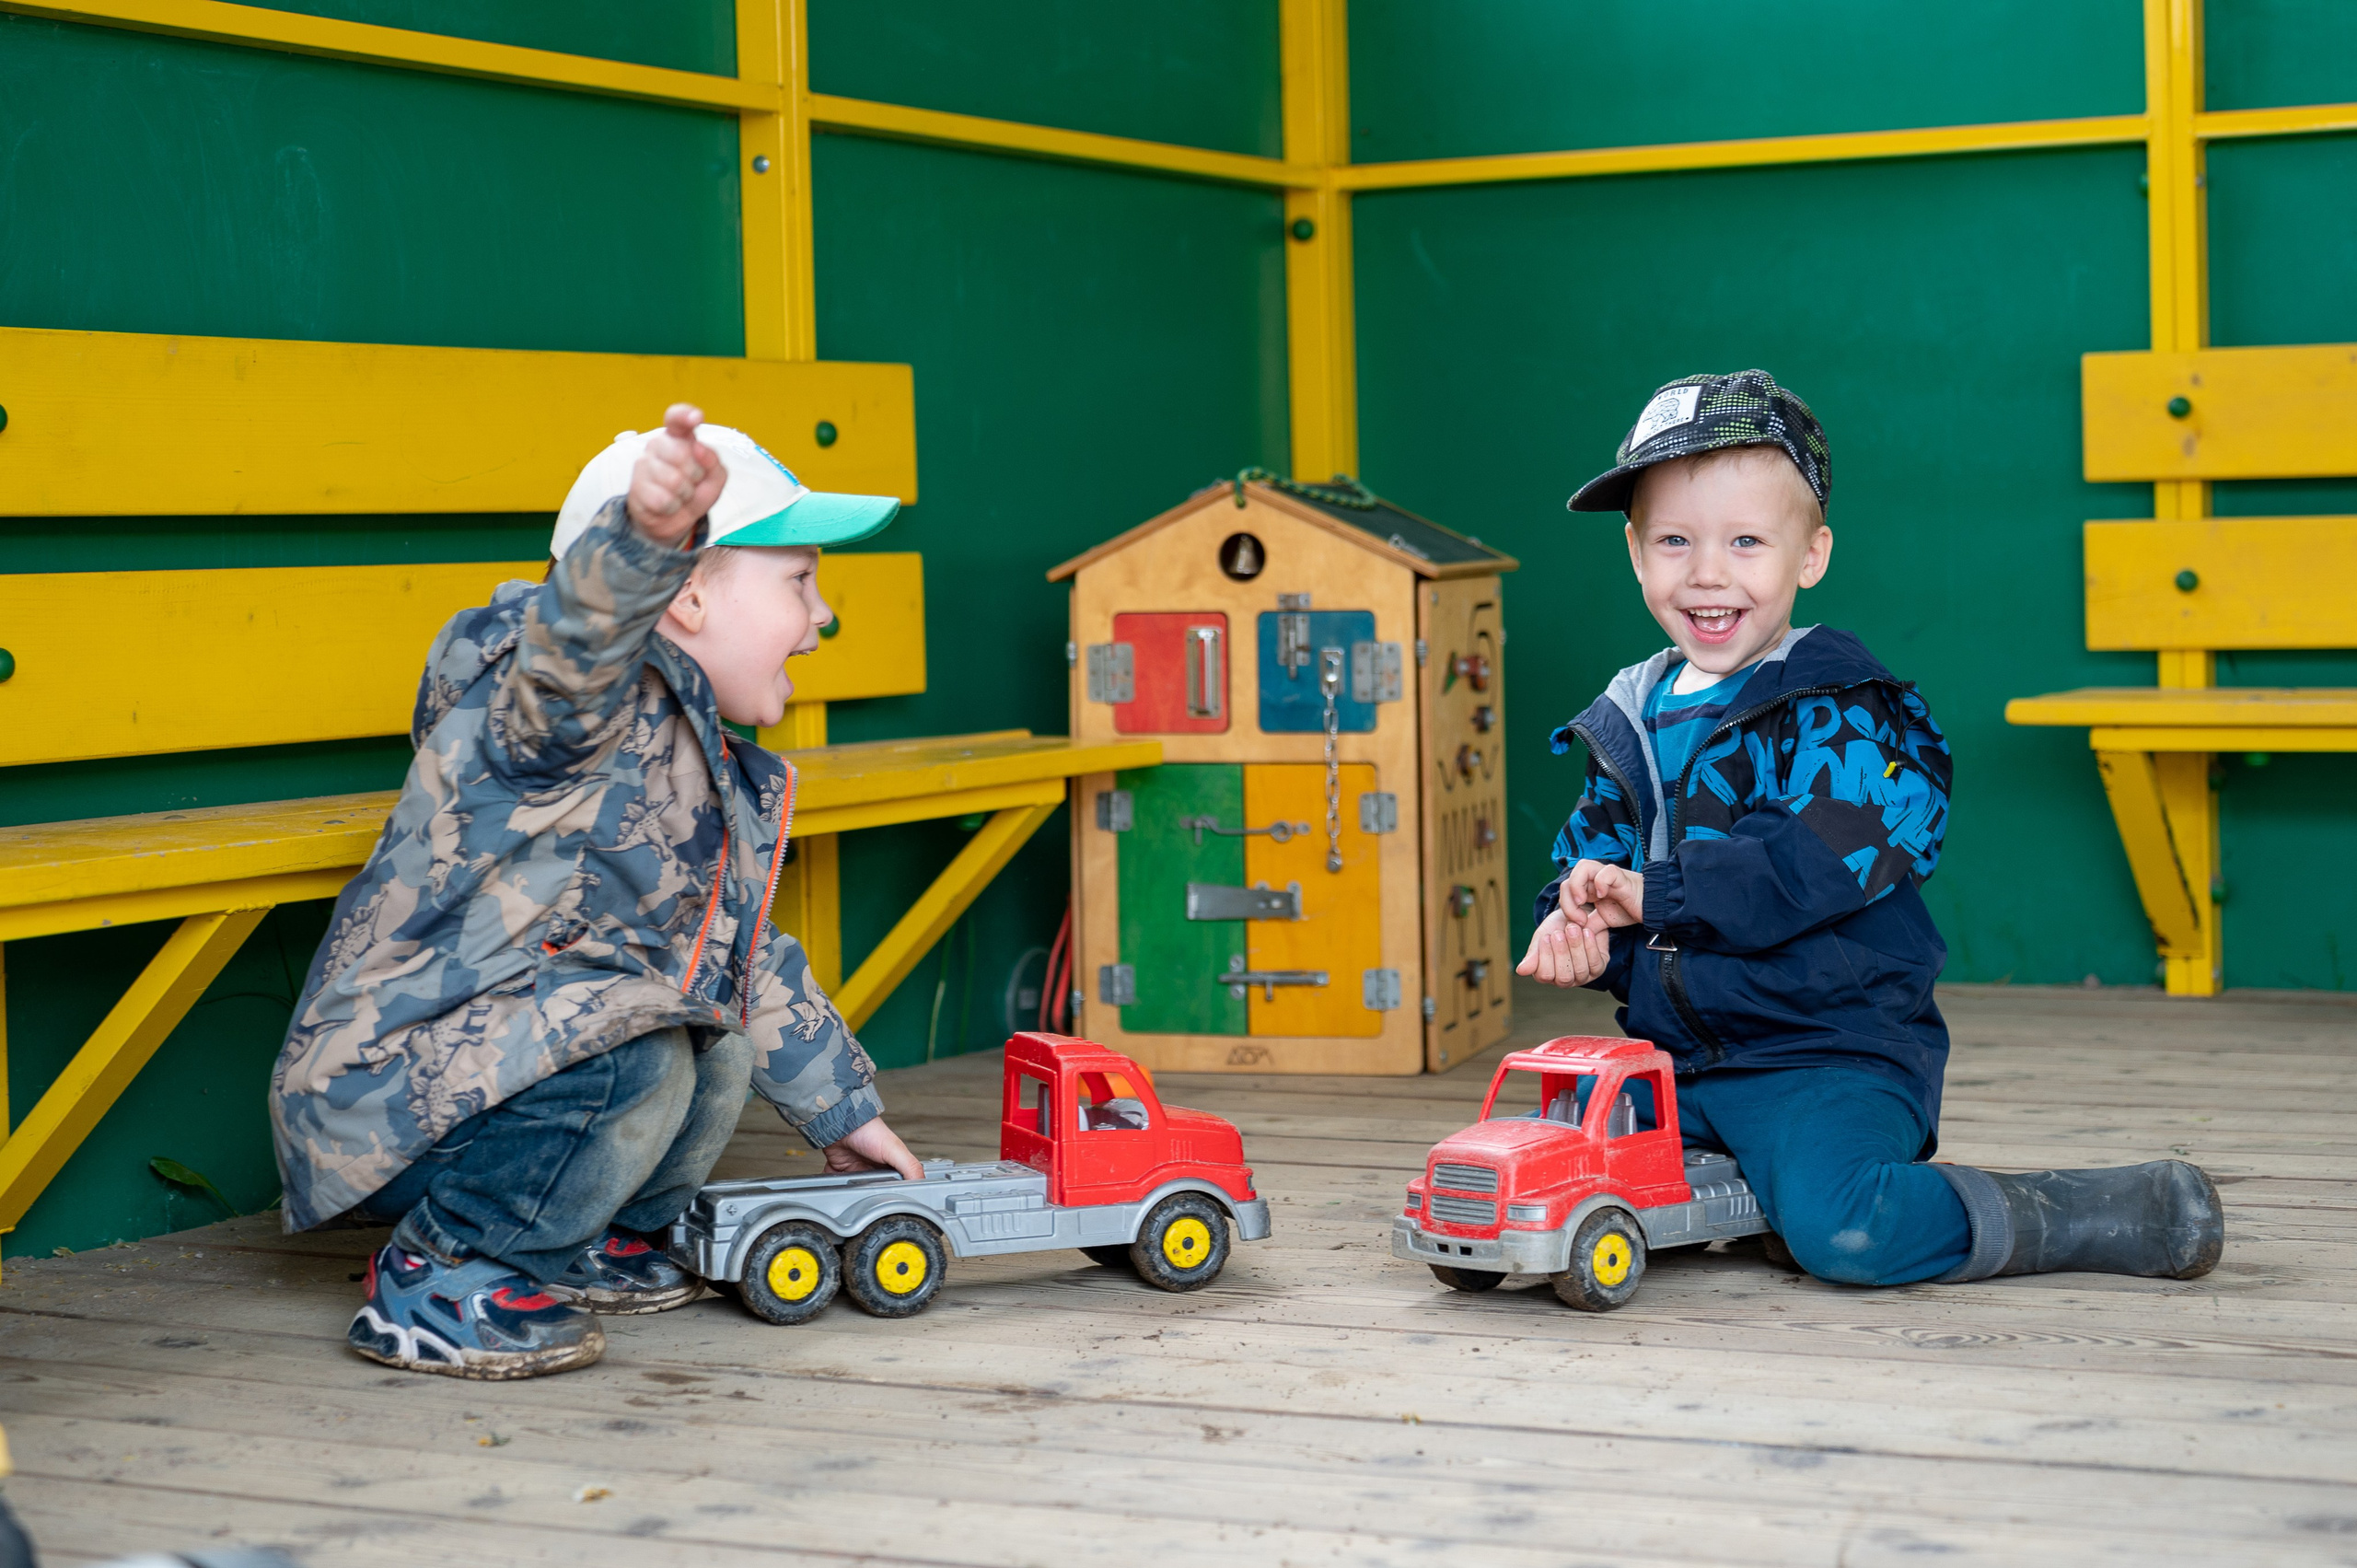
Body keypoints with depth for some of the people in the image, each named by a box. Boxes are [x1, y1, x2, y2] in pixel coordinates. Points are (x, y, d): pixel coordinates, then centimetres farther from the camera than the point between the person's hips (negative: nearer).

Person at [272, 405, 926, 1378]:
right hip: (372, 1094, -10)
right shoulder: (579, 710, -18)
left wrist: (844, 1111, 30)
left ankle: (578, 1245, 23)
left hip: (486, 1066, 10)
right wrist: (645, 531, -66)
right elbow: (580, 628, -44)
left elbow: (757, 966, 25)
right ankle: (434, 1280, -13)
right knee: (635, 1063, -30)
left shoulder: (722, 784, 14)